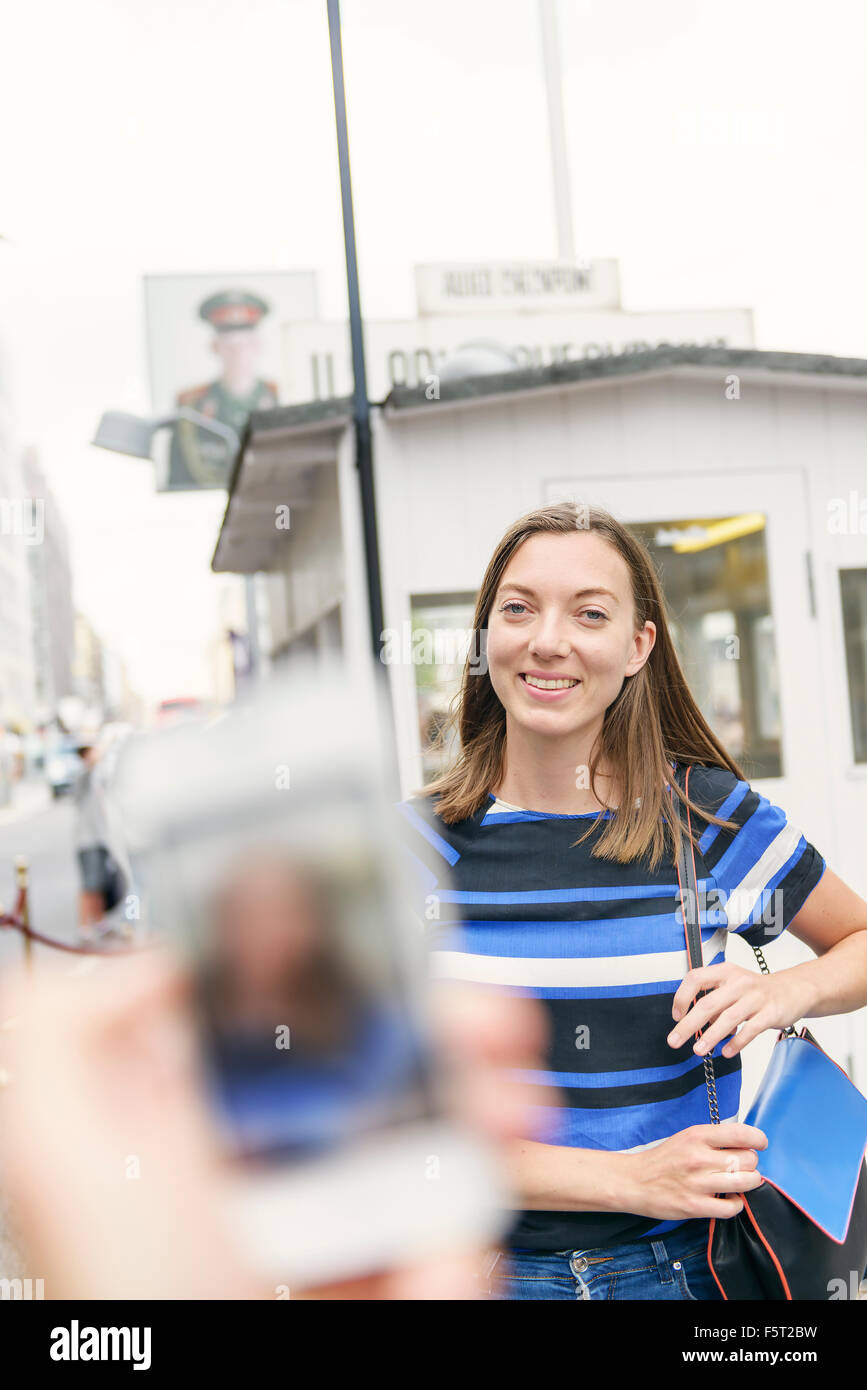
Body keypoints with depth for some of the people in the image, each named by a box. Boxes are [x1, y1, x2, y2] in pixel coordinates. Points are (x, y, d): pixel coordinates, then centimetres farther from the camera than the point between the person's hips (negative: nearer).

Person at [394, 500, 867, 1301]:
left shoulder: (712, 820, -7)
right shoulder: (417, 846, -10)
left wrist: (789, 991, -13)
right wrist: (630, 1177, -20)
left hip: (685, 1263, 1)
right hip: (491, 1267, 0)